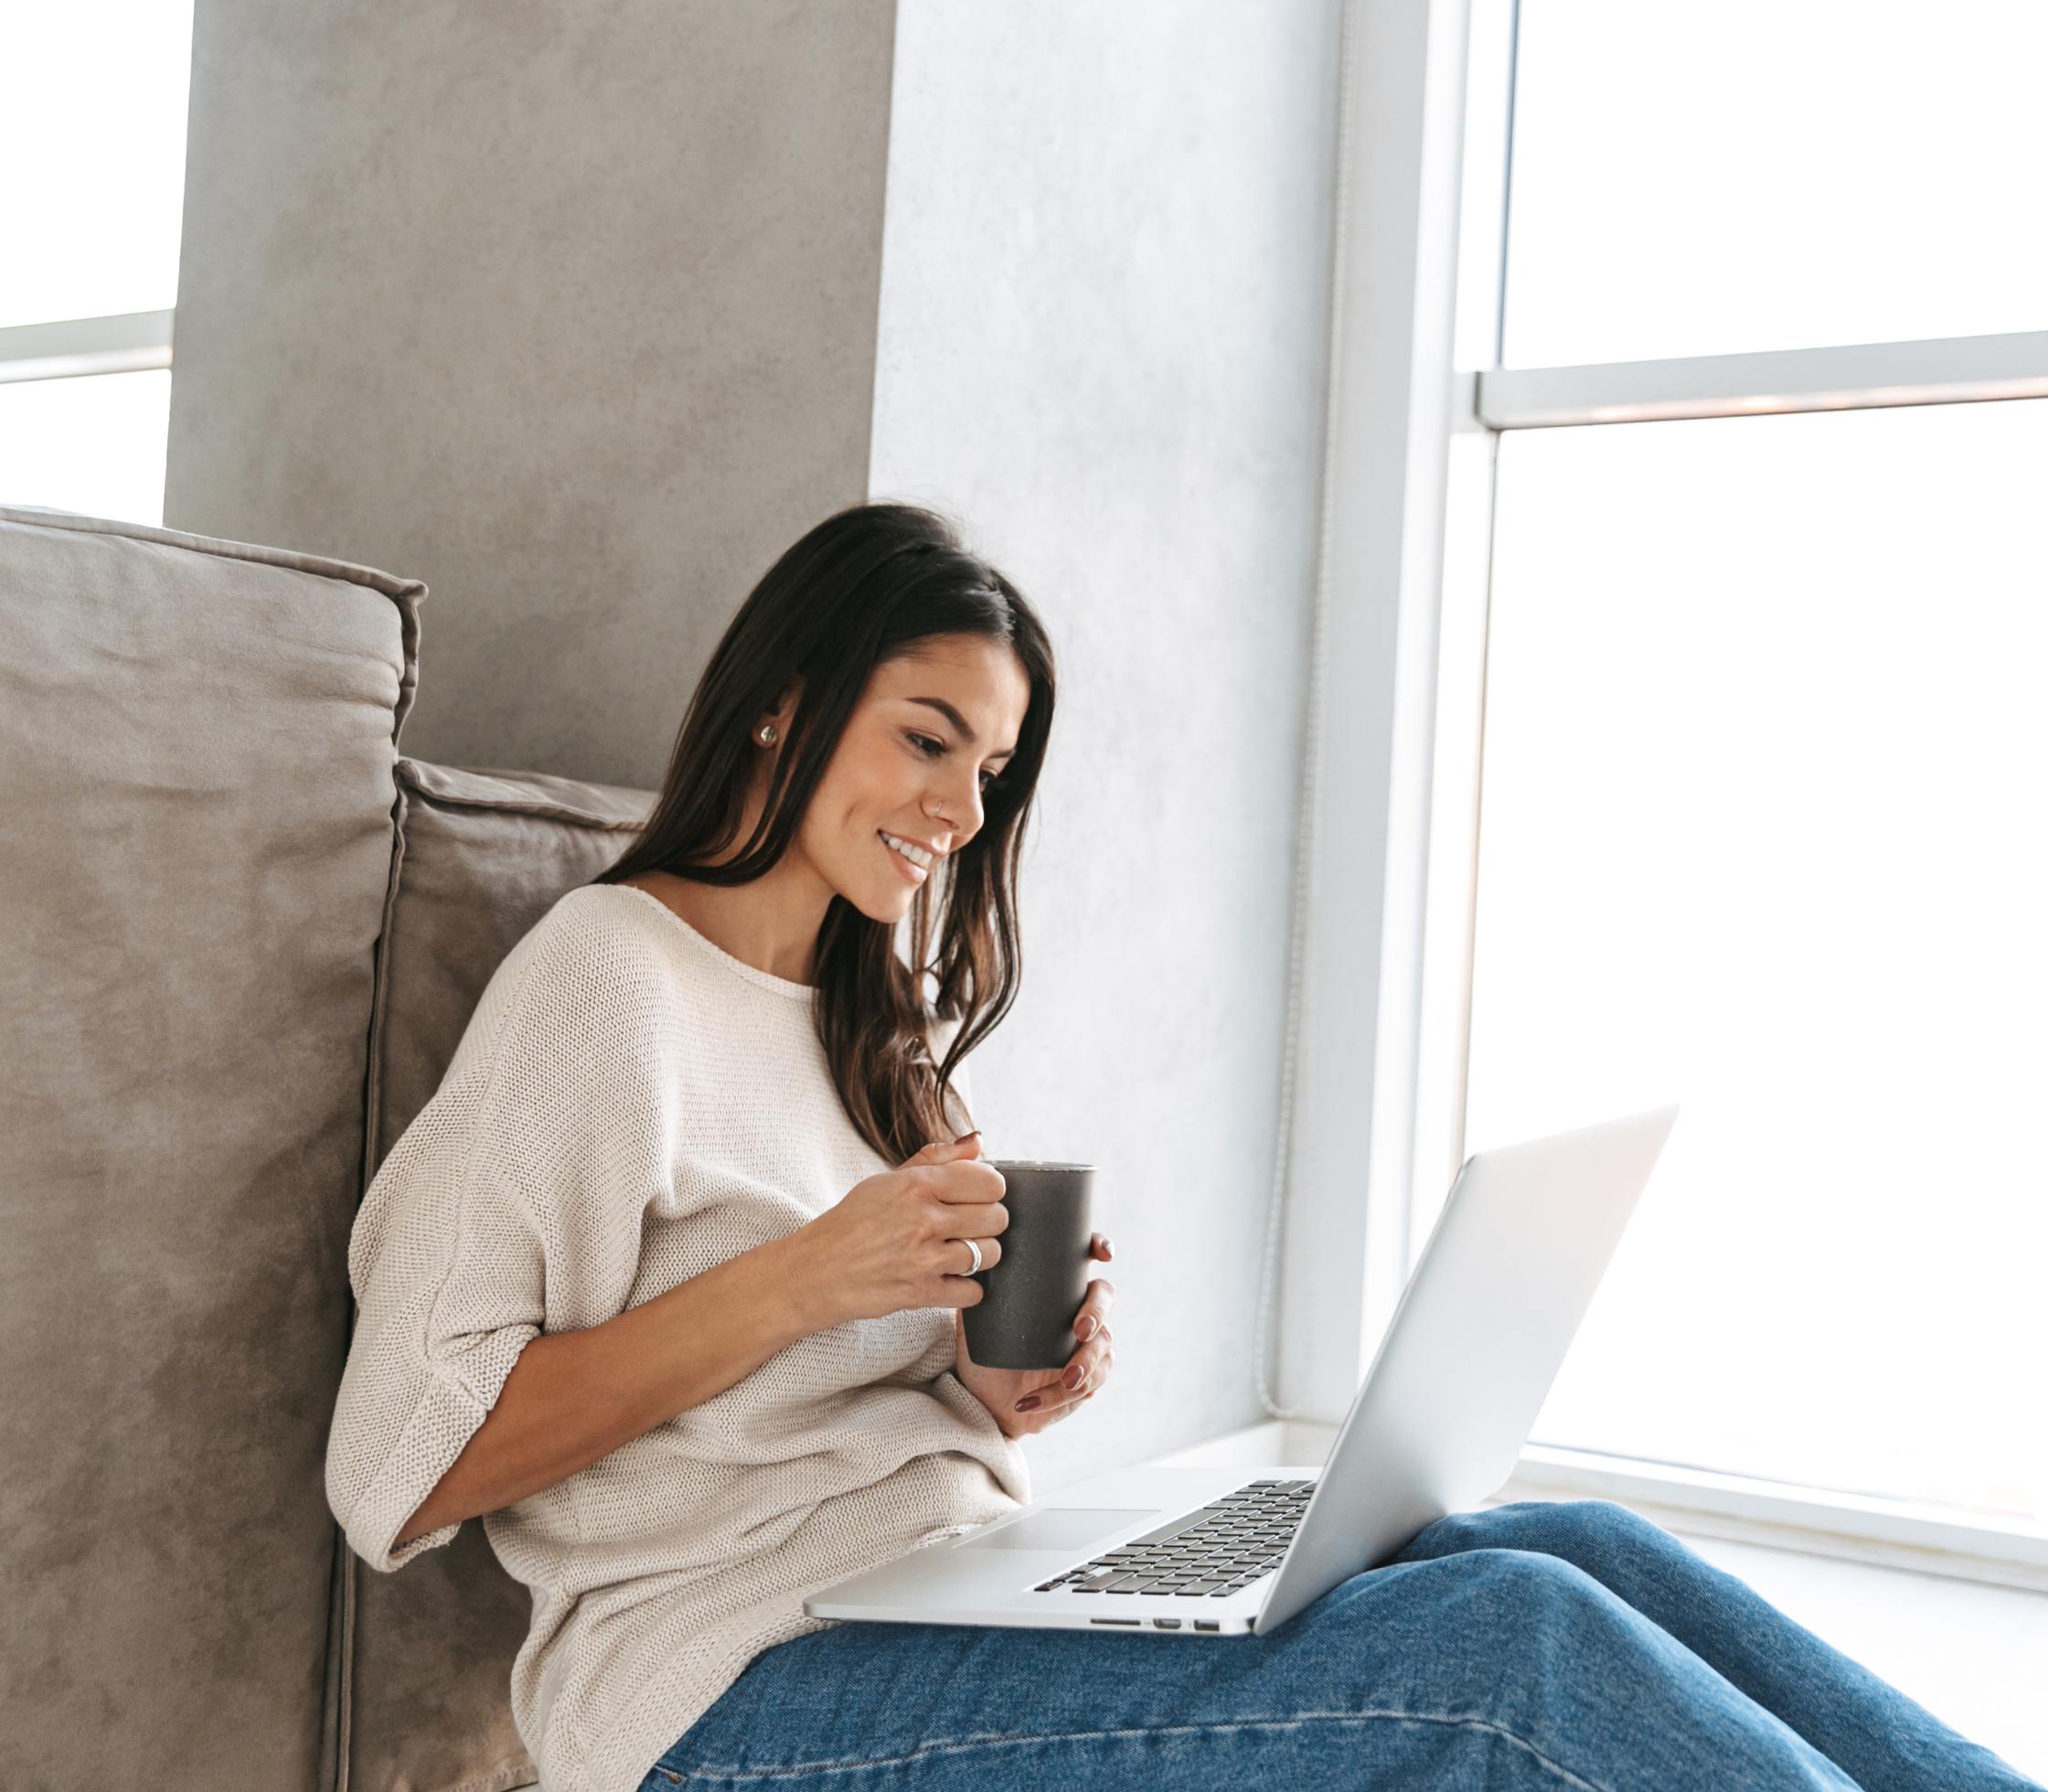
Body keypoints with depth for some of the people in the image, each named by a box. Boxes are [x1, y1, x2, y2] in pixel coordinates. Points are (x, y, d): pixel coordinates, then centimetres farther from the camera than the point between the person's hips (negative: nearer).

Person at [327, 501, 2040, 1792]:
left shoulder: (870, 1020, 20)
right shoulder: (608, 979, -5)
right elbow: (406, 1461, -12)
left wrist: (1012, 1388, -1)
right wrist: (798, 1281, -17)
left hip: (965, 1594, 7)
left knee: (1584, 1549, -13)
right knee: (1513, 1643, -24)